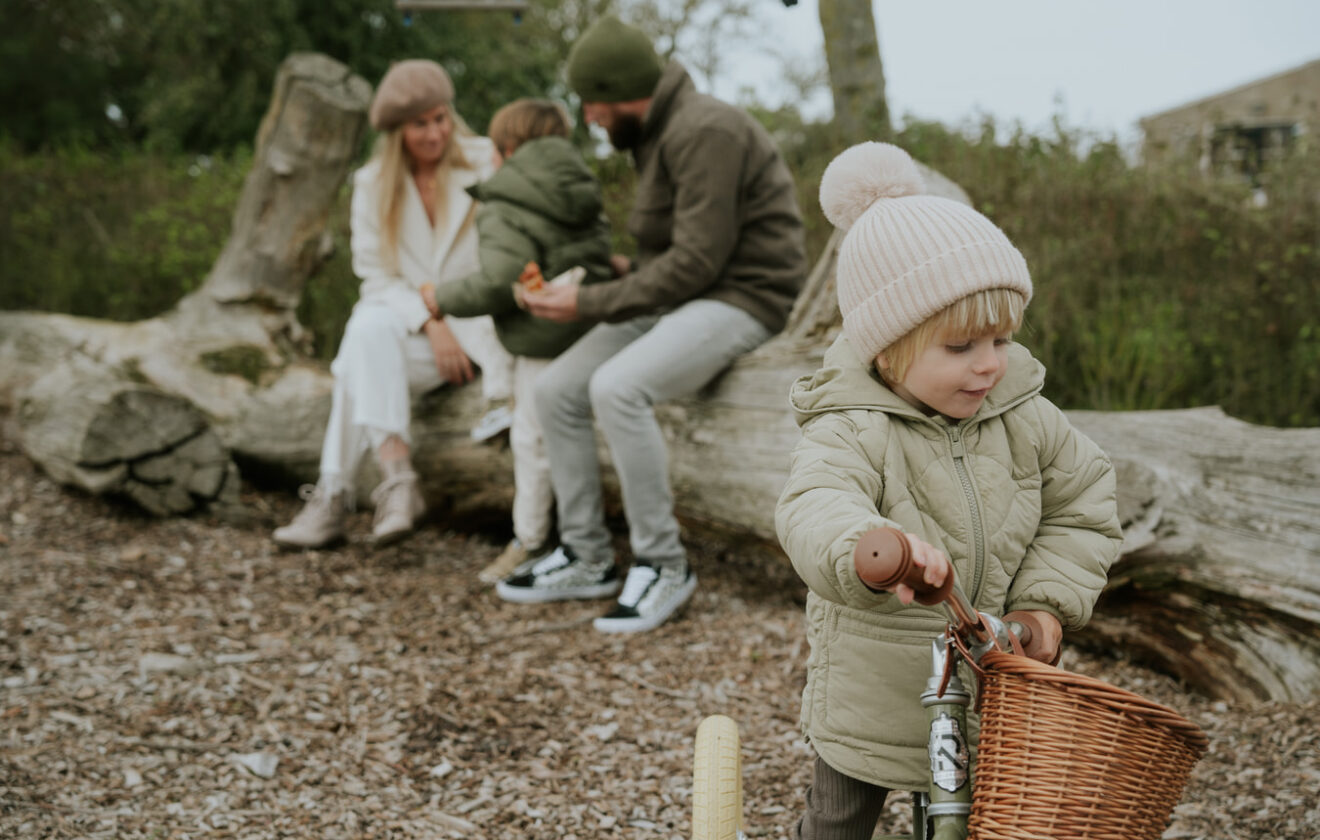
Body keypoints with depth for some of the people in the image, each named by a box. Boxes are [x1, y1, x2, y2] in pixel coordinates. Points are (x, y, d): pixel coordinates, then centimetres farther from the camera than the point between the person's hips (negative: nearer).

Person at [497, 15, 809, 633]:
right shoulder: (657, 136, 14)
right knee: (556, 391, -2)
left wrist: (590, 303, -19)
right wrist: (632, 271, 7)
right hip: (678, 297, 10)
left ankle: (663, 565, -17)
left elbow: (698, 260, -23)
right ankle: (586, 560, 7)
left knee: (617, 389, -32)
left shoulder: (704, 132, -18)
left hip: (739, 299, -10)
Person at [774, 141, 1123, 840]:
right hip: (872, 693, -4)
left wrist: (1046, 601, -8)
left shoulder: (1026, 420, -8)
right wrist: (866, 551, -66)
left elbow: (1084, 506, 5)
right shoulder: (853, 433, -24)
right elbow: (814, 509, -43)